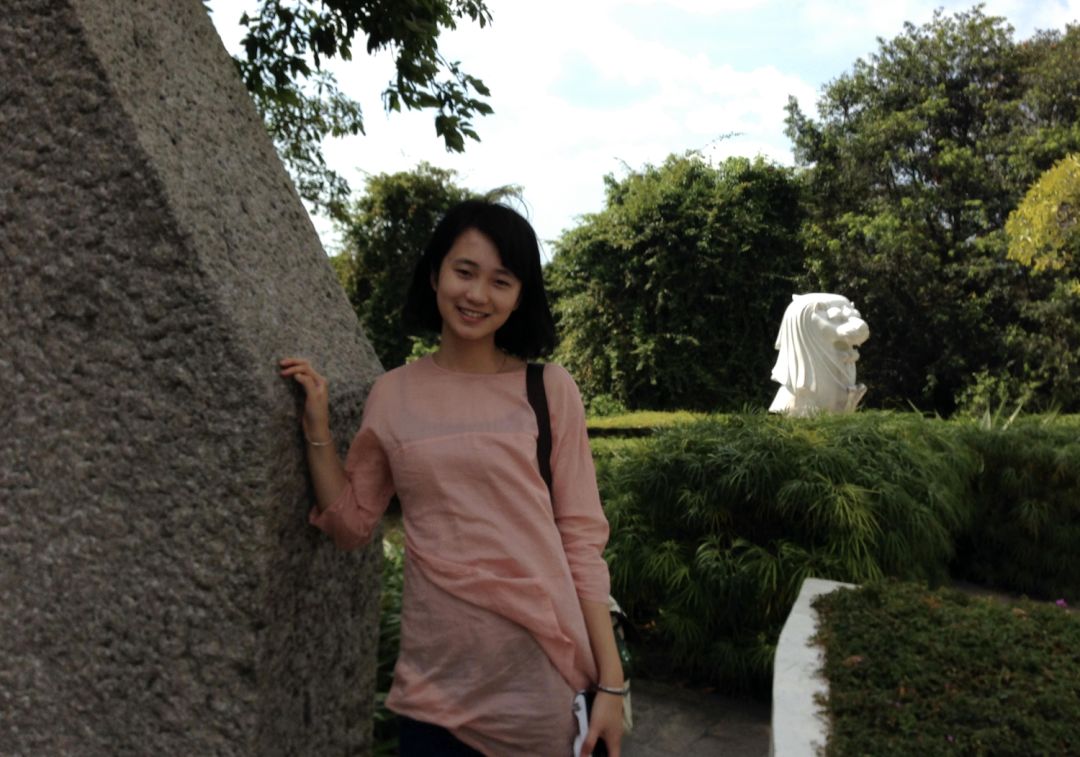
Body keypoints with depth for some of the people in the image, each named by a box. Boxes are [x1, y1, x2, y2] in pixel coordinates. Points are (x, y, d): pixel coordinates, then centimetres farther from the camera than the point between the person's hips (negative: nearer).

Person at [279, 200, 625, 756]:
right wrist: (317, 428, 0)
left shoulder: (549, 389, -3)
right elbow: (350, 525, 9)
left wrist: (611, 680, -5)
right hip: (436, 680, 2)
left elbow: (582, 538, -3)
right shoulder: (392, 394, 4)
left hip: (543, 678, -1)